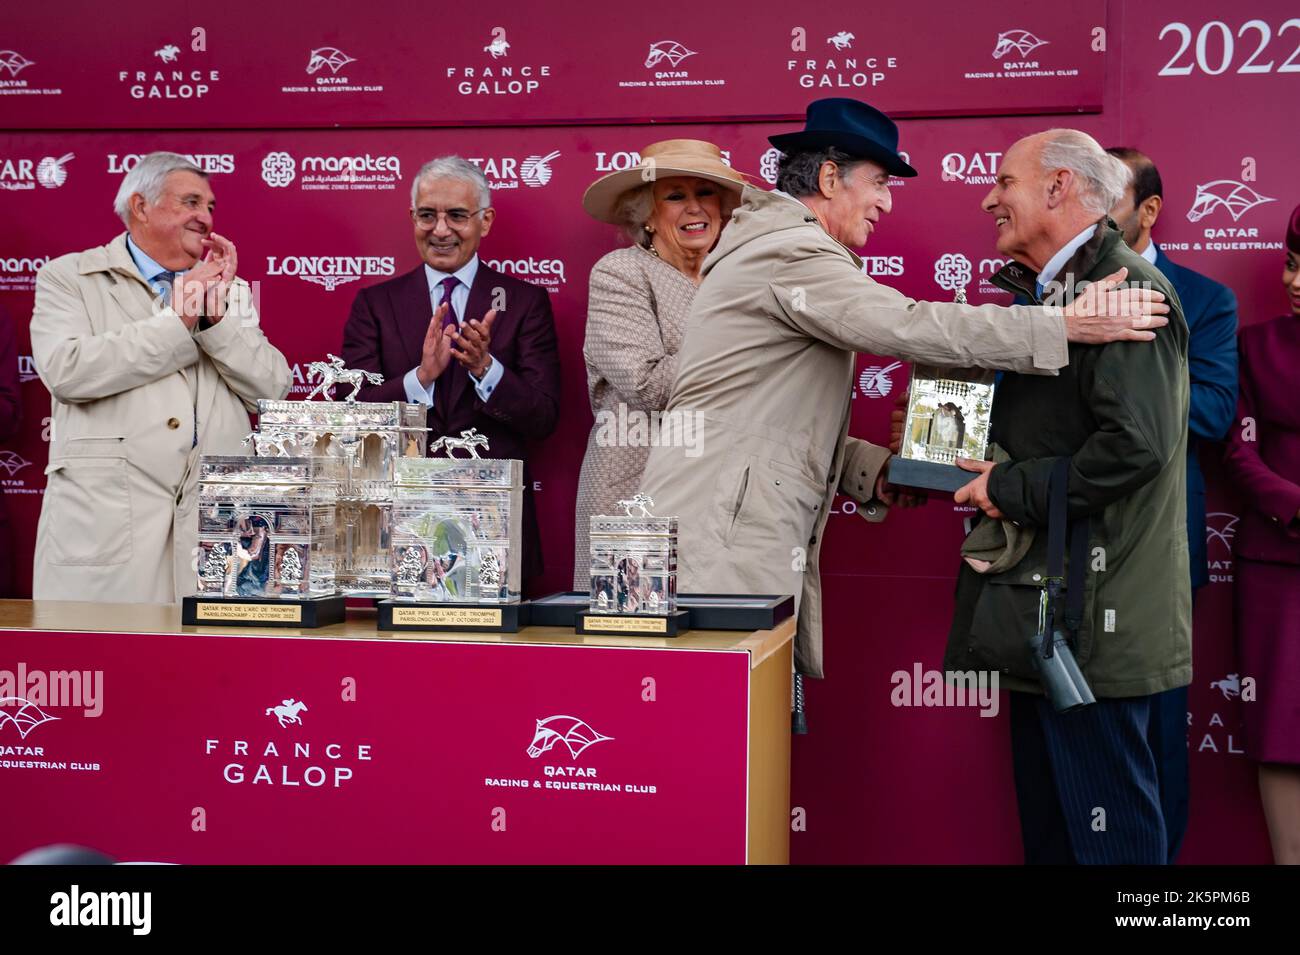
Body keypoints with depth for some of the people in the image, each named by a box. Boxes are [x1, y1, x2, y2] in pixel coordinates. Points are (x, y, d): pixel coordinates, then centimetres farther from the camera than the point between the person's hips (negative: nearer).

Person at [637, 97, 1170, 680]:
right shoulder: (792, 250, -10)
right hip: (720, 541, -10)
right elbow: (908, 325, -23)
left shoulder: (772, 249, 23)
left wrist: (873, 471, 9)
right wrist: (1068, 324, -21)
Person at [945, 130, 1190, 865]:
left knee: (1108, 833, -1)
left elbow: (1135, 446, -25)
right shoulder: (1050, 294, 17)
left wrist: (1012, 489, -15)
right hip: (1044, 610, 10)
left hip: (1092, 618, -10)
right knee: (1049, 826, 18)